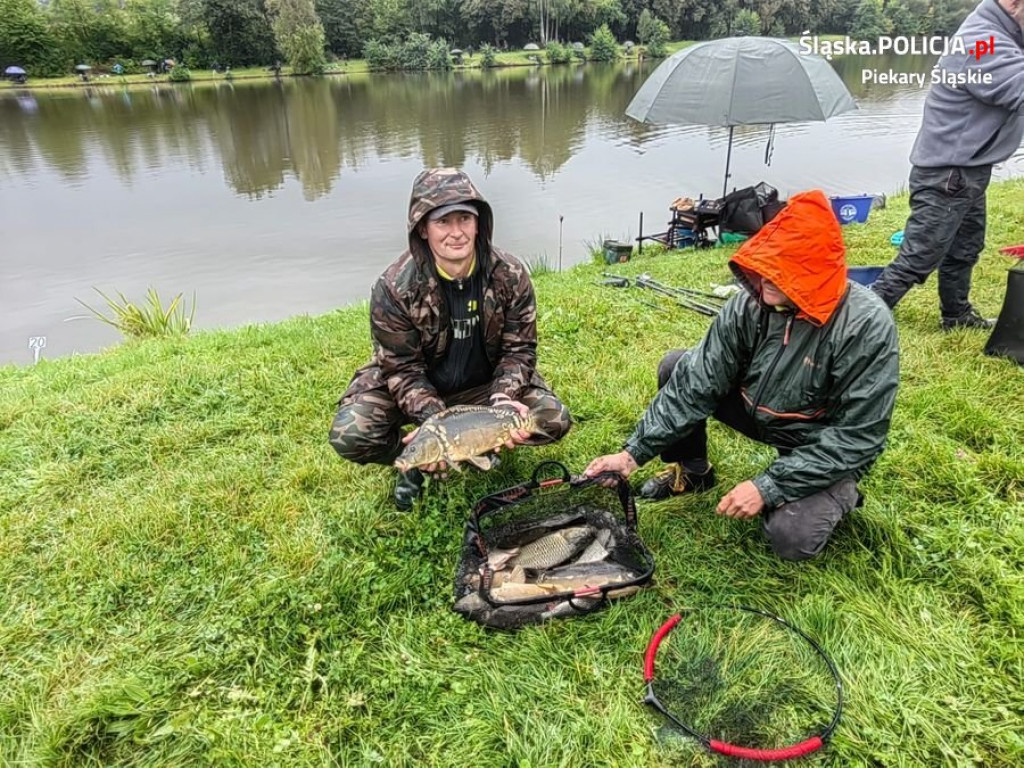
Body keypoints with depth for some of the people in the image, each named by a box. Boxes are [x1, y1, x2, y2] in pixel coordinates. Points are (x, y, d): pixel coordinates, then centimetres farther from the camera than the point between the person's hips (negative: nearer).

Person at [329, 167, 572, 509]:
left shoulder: (510, 275, -17)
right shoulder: (394, 287, -23)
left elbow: (519, 349, -11)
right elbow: (402, 369, -19)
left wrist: (503, 401, -29)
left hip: (484, 385, 2)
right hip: (413, 386, -1)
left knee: (555, 419, -19)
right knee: (349, 435, -25)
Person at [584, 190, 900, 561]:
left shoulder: (866, 325, -29)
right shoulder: (749, 303, -18)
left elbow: (858, 436, -26)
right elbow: (698, 382, -17)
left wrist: (769, 486, -30)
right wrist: (634, 452, -22)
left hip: (826, 445, -4)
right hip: (762, 412, 5)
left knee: (792, 537, -27)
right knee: (677, 368, -10)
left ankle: (837, 492, 9)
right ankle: (691, 471, 14)